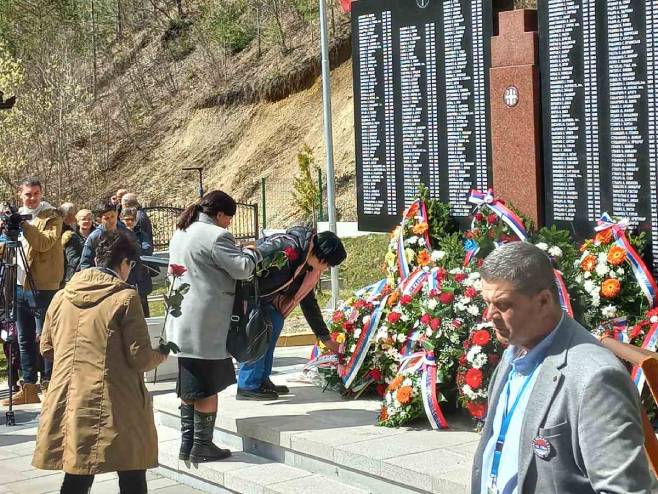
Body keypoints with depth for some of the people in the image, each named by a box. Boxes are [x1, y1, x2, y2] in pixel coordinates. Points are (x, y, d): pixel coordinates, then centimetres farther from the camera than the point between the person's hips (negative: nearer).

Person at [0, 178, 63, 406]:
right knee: (24, 339, 10)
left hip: (42, 286, -7)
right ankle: (29, 387, 16)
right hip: (19, 285, 7)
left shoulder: (51, 217, -3)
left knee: (44, 337, -2)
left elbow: (45, 243, -20)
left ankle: (49, 384, 6)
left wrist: (23, 225, -23)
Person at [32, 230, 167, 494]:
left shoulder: (62, 296, 6)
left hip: (69, 404, 5)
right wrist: (162, 354, 10)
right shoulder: (126, 297, -10)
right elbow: (140, 358, -11)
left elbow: (46, 348, 16)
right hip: (116, 407, -5)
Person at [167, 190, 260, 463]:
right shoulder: (215, 236, -15)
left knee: (189, 385, 14)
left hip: (182, 323, 9)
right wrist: (252, 253, 4)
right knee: (207, 387, 0)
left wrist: (238, 252, 21)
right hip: (206, 325, -9)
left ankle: (187, 443, 19)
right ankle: (202, 446, 5)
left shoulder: (180, 234, 15)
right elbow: (242, 268, -16)